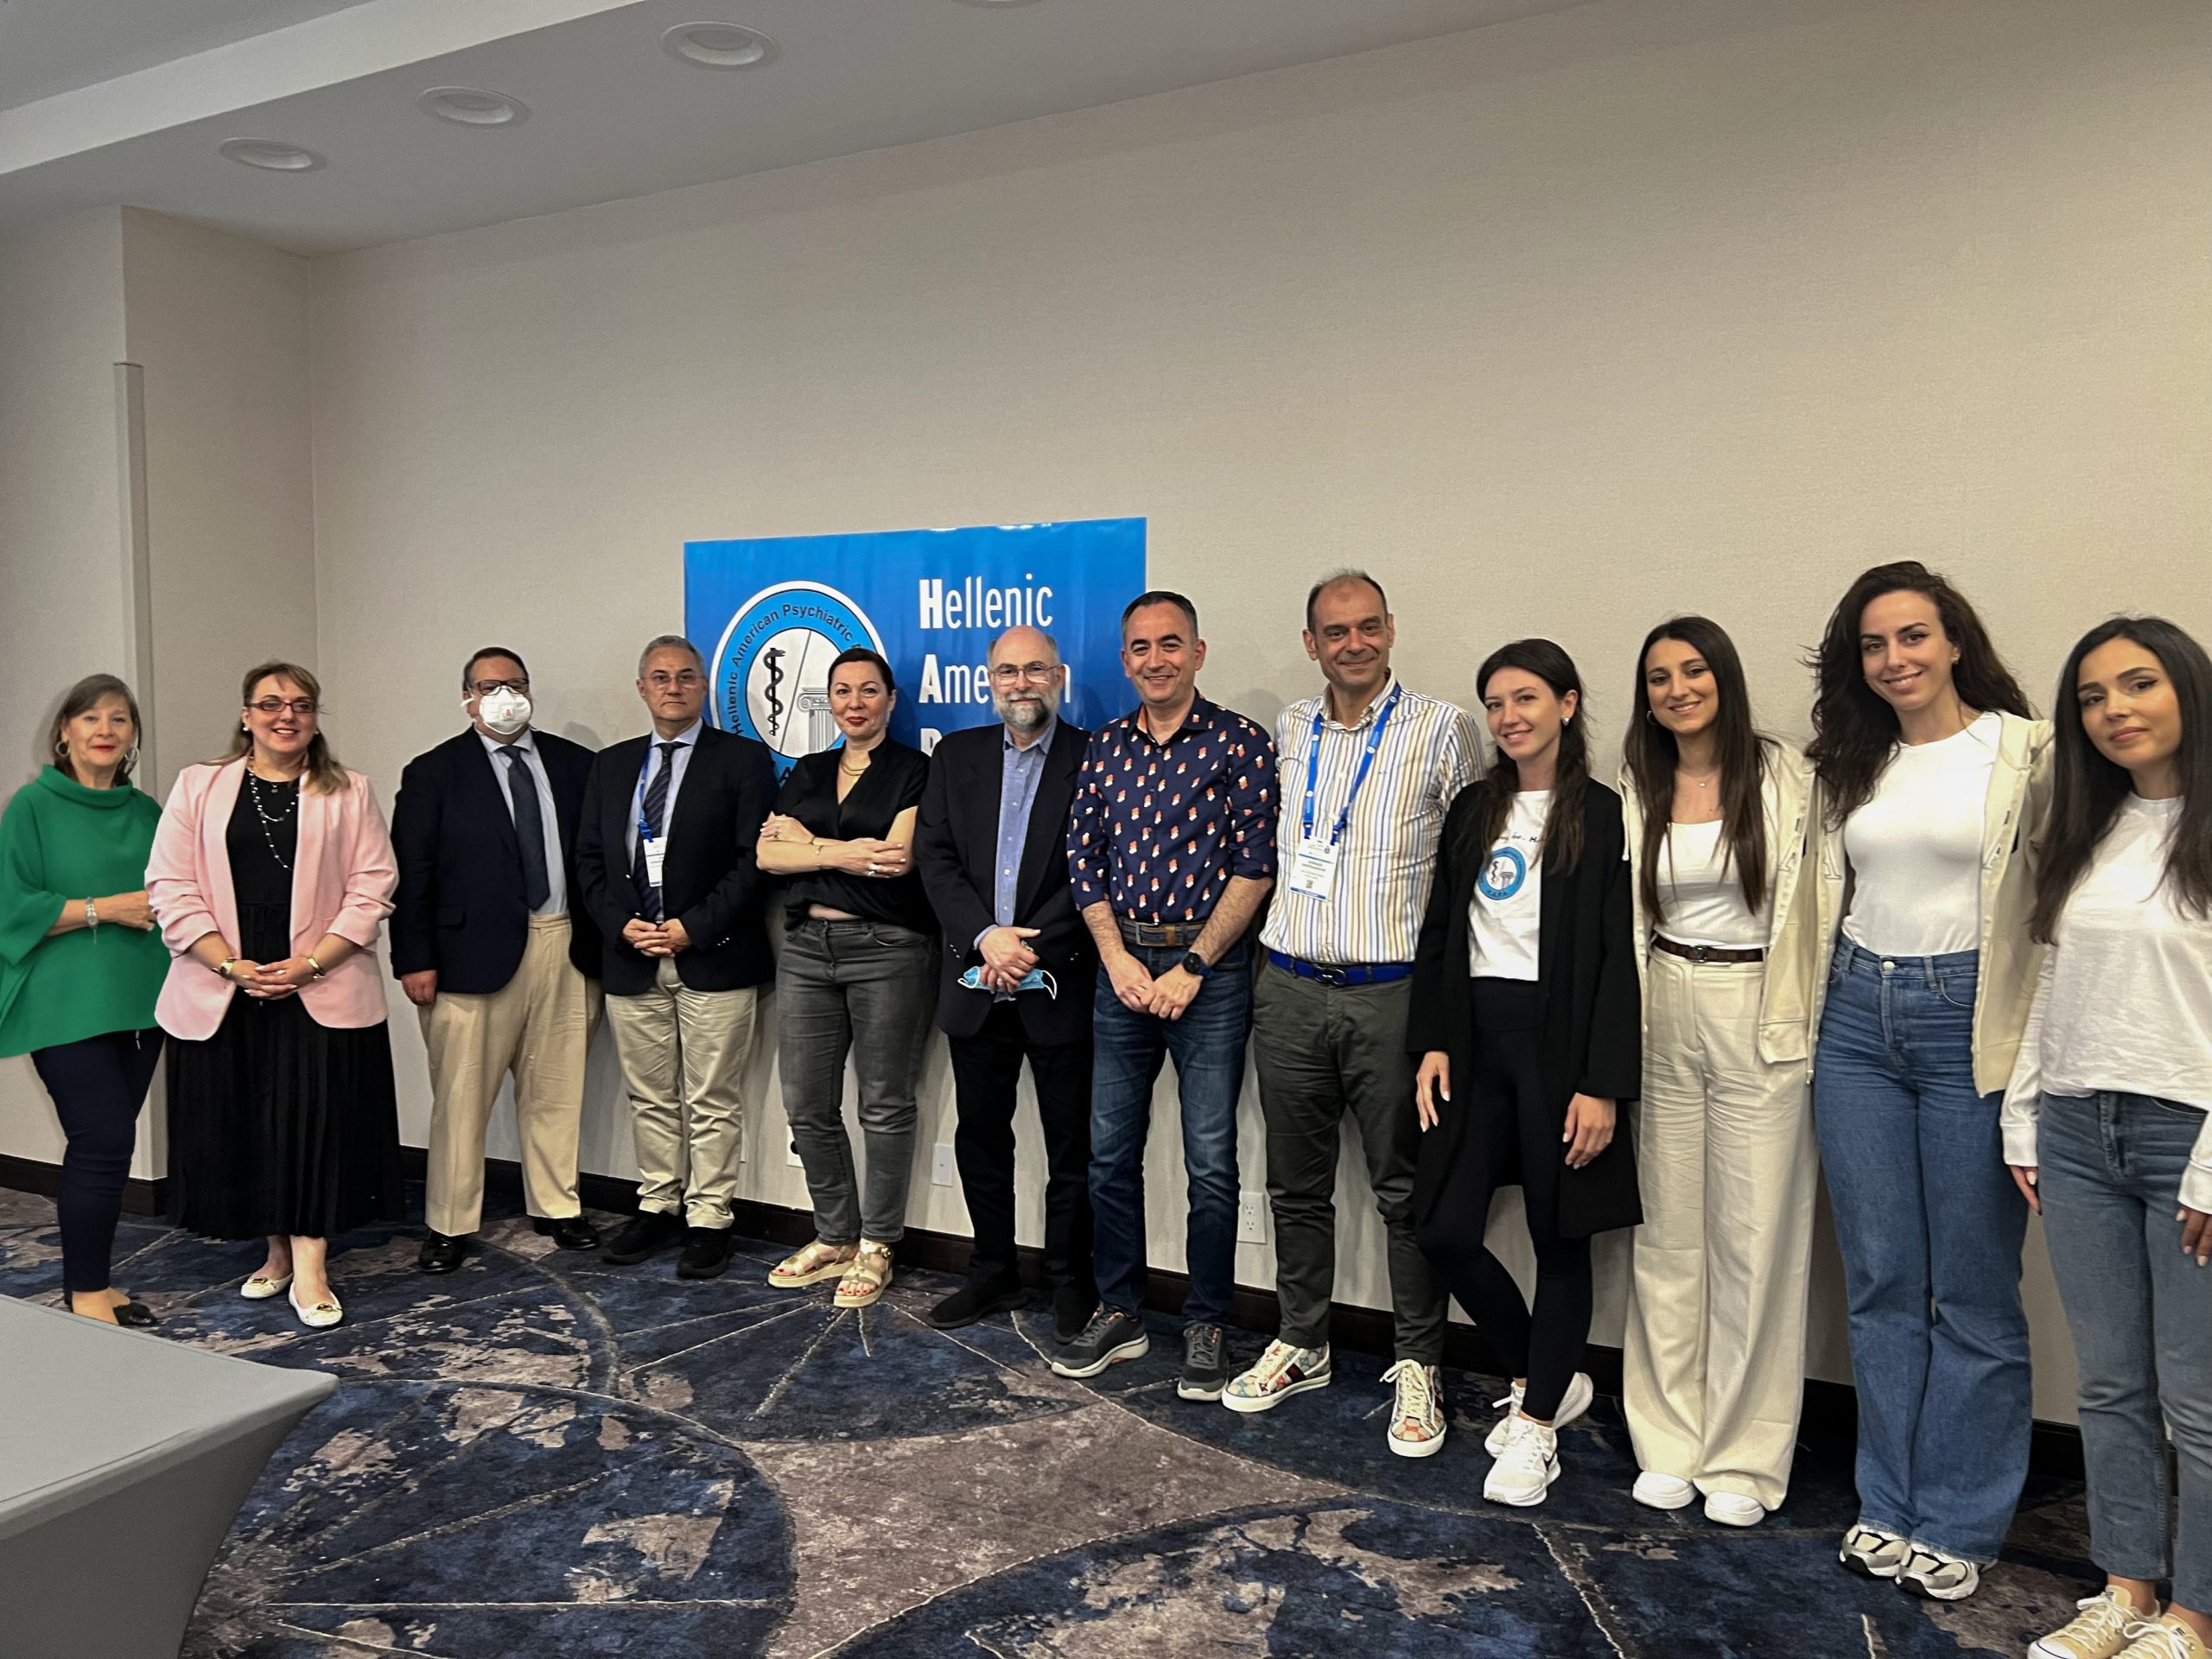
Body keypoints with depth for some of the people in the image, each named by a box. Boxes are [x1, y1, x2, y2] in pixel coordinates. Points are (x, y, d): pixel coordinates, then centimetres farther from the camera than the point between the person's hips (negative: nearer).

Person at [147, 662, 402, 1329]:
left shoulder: (349, 792, 6)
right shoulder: (198, 786, 9)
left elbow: (372, 889, 0)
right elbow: (171, 887, 2)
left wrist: (311, 962, -12)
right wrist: (231, 965, -9)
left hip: (321, 992, -2)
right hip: (222, 993, 2)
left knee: (316, 1121, -5)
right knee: (240, 1126, 7)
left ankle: (309, 1268, 1)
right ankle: (277, 1252, 23)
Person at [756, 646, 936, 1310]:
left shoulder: (914, 771, 0)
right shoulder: (806, 773, 15)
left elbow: (898, 856, -14)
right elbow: (768, 855, 3)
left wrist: (807, 841, -7)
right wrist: (844, 853, -11)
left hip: (888, 950, -5)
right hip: (808, 948, 5)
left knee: (884, 1106, 2)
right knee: (807, 1106, 7)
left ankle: (875, 1249, 15)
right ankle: (834, 1237, 23)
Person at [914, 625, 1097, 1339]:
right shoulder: (956, 754, 9)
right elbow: (935, 857, 2)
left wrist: (1030, 948, -15)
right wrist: (986, 936, -12)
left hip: (1060, 981, -4)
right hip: (975, 980, 4)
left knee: (1071, 1143, 5)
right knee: (980, 1136, 13)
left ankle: (1071, 1282, 19)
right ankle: (993, 1273, 28)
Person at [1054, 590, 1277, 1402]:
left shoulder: (1239, 743, -4)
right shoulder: (1105, 747, 9)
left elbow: (1255, 866, -9)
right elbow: (1083, 860, 8)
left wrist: (1191, 968, -12)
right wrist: (1118, 959, -4)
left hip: (1209, 969, -4)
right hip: (1122, 966, 4)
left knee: (1210, 1162, 1)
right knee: (1109, 1152, 10)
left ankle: (1205, 1327, 17)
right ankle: (1118, 1312, 25)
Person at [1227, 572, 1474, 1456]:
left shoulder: (1441, 729, -3)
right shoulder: (1286, 730, 10)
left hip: (1390, 992, -4)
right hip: (1289, 990, 4)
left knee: (1406, 1190, 4)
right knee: (1296, 1184, 14)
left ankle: (1417, 1366, 18)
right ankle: (1301, 1345, 29)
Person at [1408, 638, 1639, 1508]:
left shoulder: (1603, 815, -6)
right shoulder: (1473, 808, 10)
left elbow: (1618, 956, -10)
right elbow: (1439, 933, 11)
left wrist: (1602, 1085, -15)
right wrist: (1433, 1042, 3)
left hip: (1559, 1040, -5)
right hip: (1478, 1035, 5)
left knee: (1560, 1238, 6)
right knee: (1444, 1231, 3)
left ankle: (1537, 1422, 22)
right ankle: (1547, 1378, 26)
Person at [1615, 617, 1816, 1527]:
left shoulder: (1787, 776, -4)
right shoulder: (1635, 789, 7)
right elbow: (1625, 917, 10)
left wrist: (1805, 1016, -7)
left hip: (1761, 1016, -3)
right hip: (1663, 1016, 4)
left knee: (1757, 1240, 2)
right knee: (1666, 1236, 9)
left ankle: (1743, 1458, 17)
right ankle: (1670, 1444, 22)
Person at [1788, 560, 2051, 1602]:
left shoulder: (2027, 752, -4)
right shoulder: (1849, 764, 11)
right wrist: (1798, 1022, 10)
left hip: (1970, 1024, -4)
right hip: (1858, 1021, 5)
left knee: (1972, 1289, 5)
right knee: (1880, 1280, 11)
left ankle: (1959, 1524, 21)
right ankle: (1889, 1506, 25)